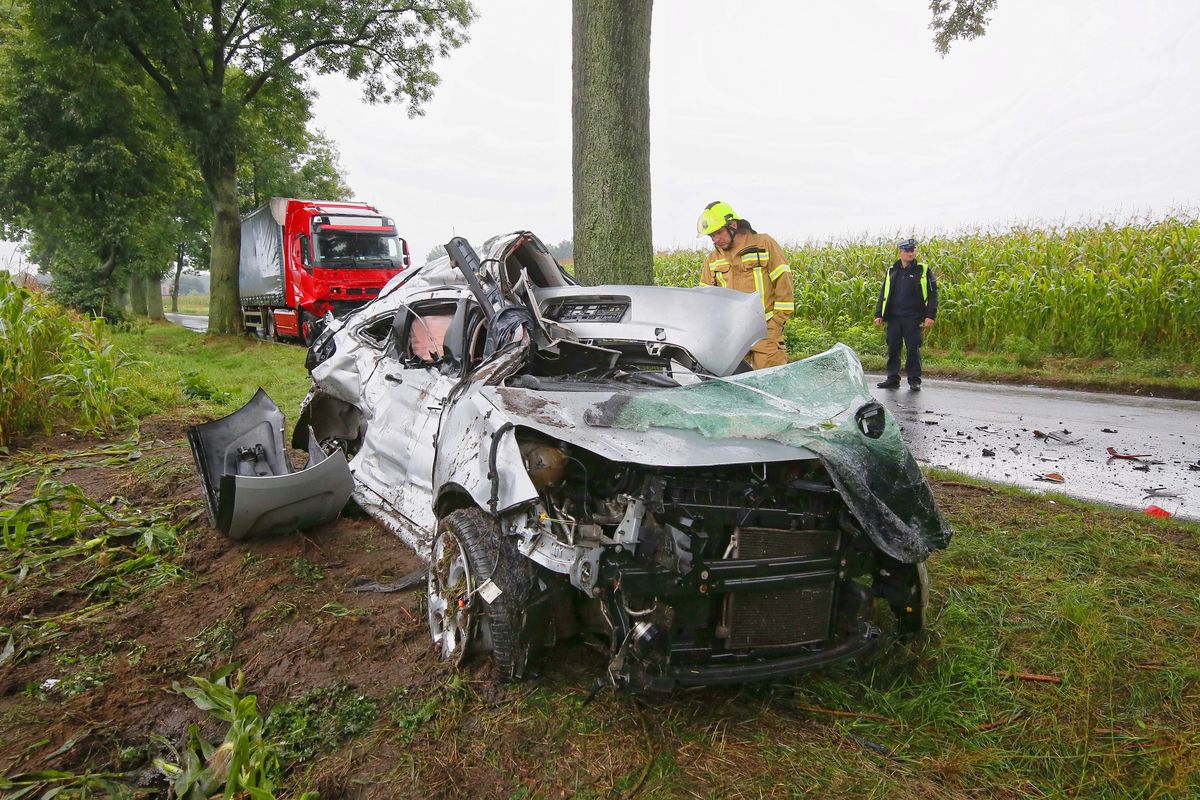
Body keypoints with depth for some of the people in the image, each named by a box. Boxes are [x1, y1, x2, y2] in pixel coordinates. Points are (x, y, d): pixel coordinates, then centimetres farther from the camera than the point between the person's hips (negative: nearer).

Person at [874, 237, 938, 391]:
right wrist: (879, 314, 7)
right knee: (893, 349, 6)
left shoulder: (923, 270, 2)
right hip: (894, 318, 3)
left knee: (913, 350, 0)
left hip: (914, 319, -3)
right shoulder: (892, 271, 12)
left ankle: (914, 380, 9)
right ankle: (892, 379, 15)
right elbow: (883, 293, 15)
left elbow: (932, 294, -1)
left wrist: (930, 315, -10)